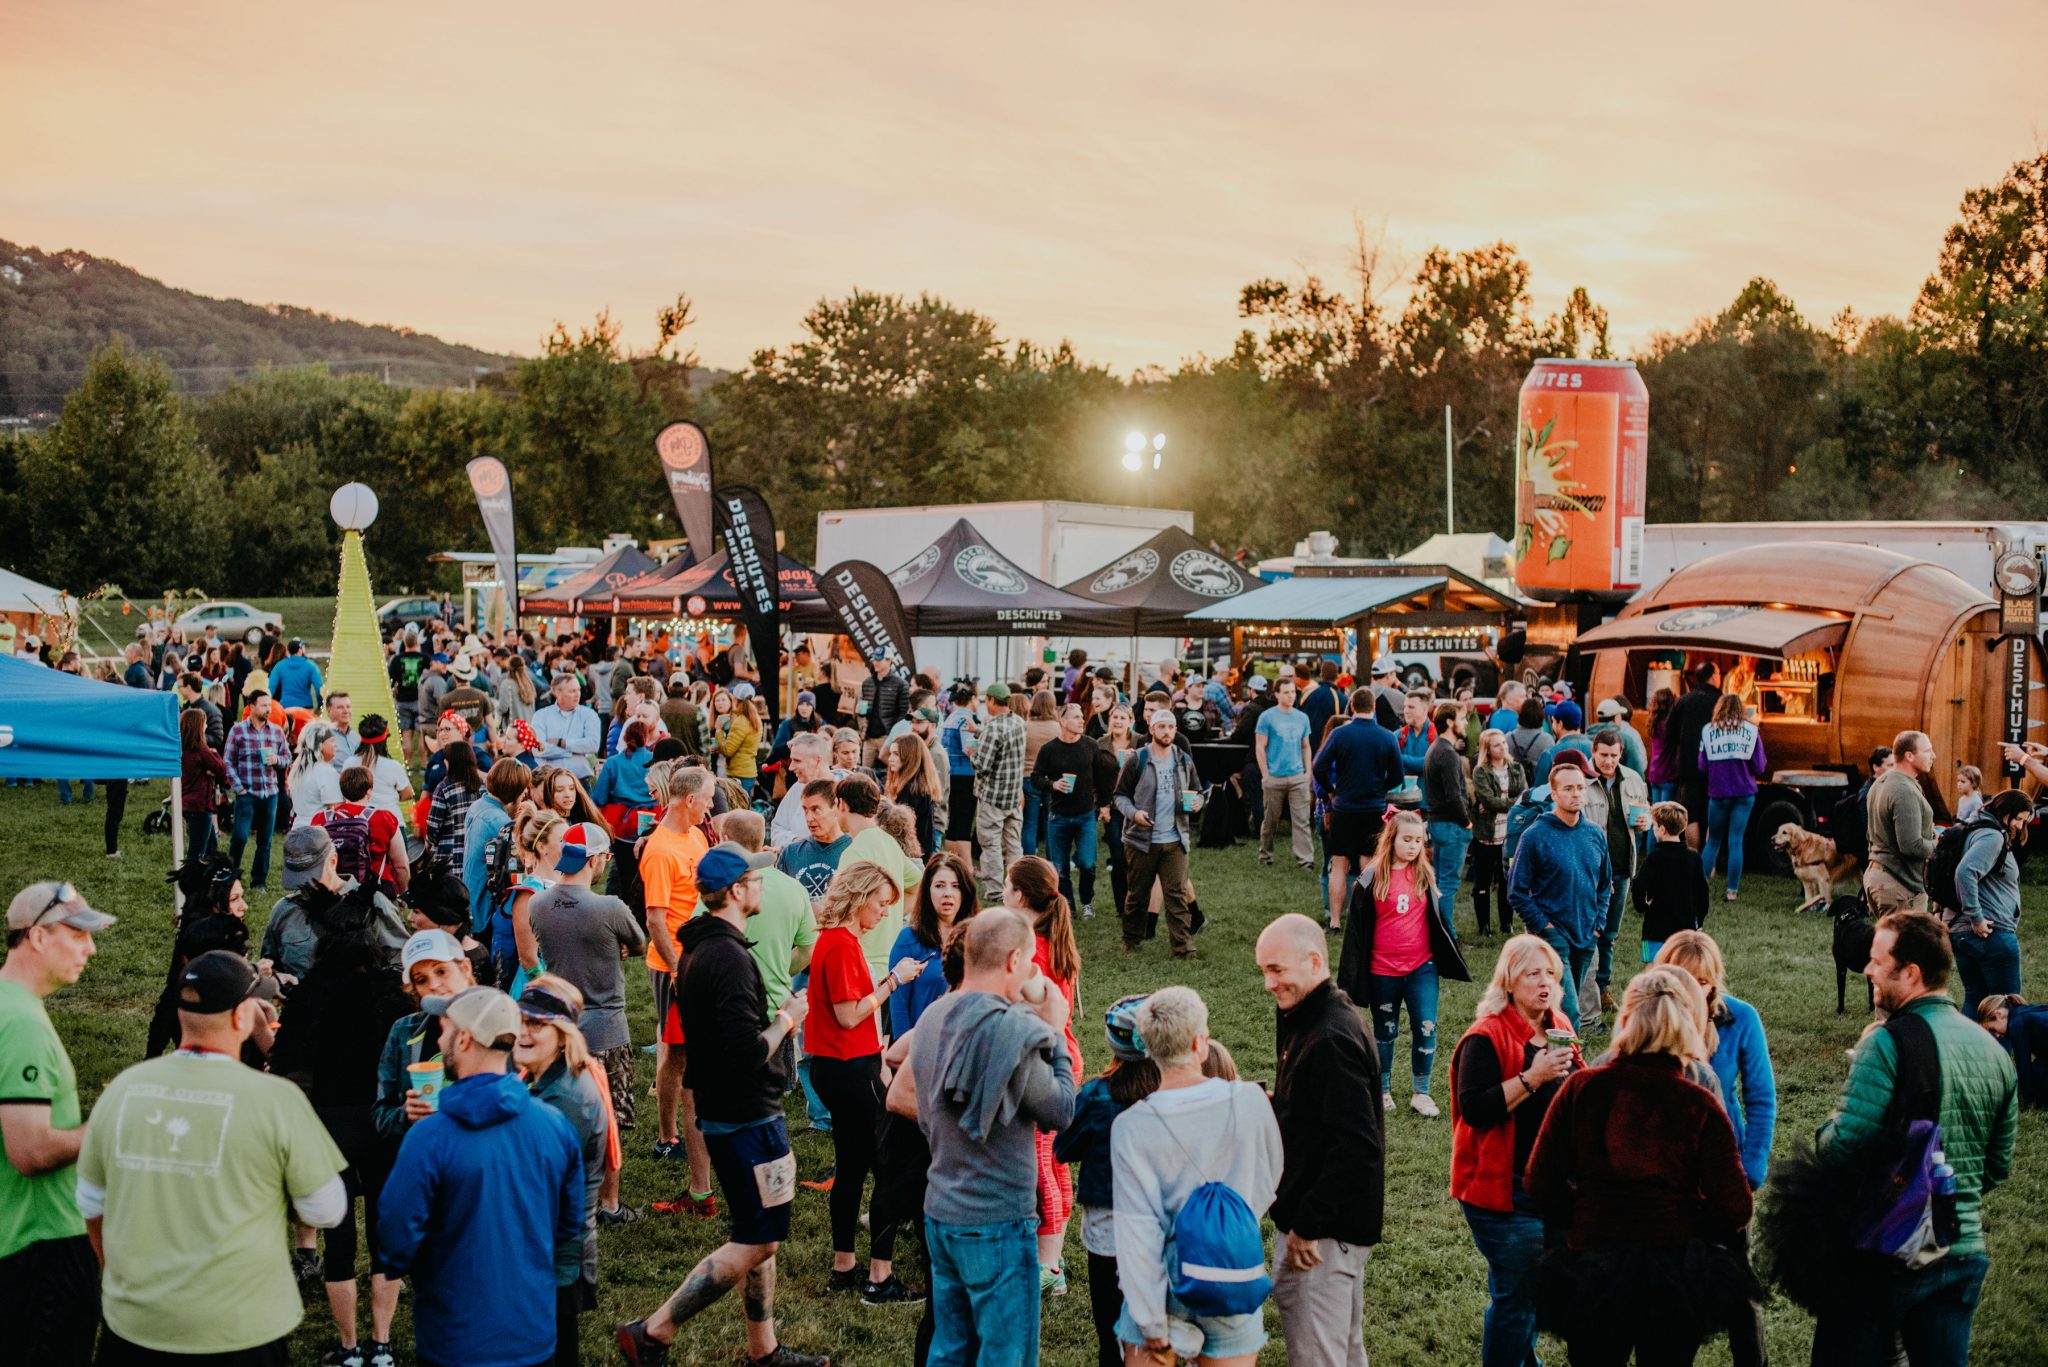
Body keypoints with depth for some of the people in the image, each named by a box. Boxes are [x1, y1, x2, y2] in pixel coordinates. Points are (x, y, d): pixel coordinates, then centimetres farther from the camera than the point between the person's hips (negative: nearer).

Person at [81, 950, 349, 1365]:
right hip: (239, 1333, -3)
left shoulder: (121, 1089, -3)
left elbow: (91, 1206, 10)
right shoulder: (277, 1098, -15)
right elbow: (327, 1213, -7)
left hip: (130, 1326, 3)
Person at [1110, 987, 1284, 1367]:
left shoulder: (1131, 1128, -16)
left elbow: (1138, 1233, -15)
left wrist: (1152, 1322, -8)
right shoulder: (1250, 1101, -12)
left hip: (1168, 1283, -1)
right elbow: (1270, 1181, 6)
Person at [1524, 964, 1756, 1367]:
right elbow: (1735, 1210, -12)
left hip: (1592, 1272, 0)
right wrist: (1687, 1227, 8)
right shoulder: (1699, 1105, -11)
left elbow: (1541, 1185, -8)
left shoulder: (1581, 1088, -10)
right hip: (1676, 1280, 0)